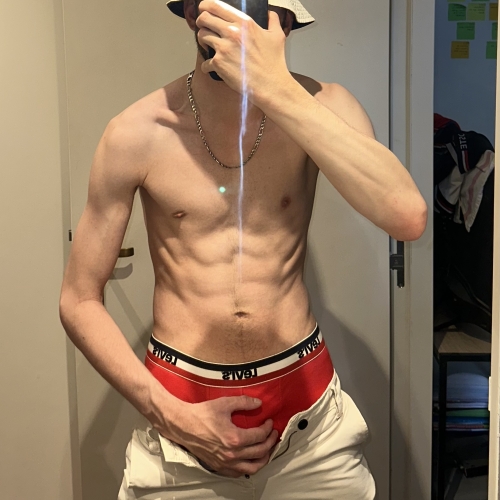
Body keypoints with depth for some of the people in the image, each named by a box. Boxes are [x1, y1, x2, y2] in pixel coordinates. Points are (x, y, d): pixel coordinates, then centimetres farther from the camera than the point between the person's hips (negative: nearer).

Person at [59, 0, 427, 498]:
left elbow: (408, 218, -25)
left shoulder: (319, 106, -6)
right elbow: (79, 301, -3)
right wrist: (170, 414, -11)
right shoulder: (137, 132, -8)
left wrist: (276, 90, -26)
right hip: (180, 407, 0)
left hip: (308, 403, 1)